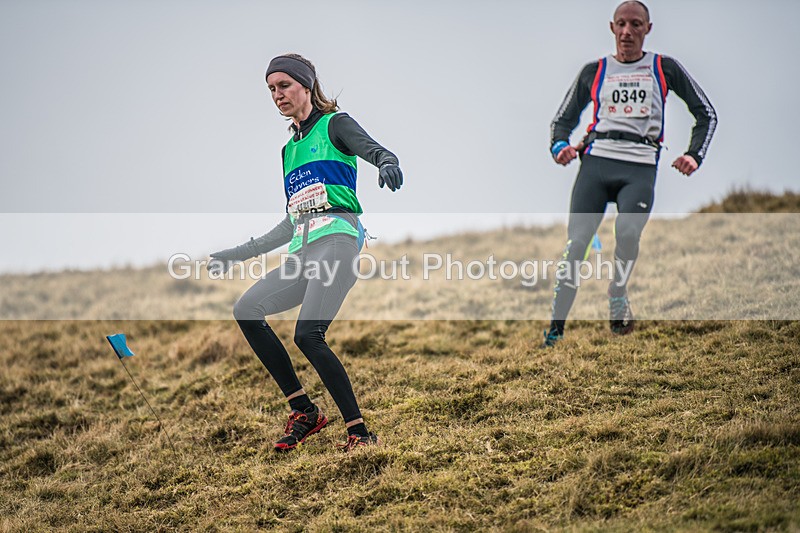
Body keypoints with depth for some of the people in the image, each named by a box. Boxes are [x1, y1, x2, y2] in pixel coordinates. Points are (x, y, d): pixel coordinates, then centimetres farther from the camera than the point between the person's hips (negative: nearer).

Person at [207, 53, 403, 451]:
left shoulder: (334, 124, 7)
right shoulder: (289, 149, 27)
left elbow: (376, 150, -12)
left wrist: (387, 164, -37)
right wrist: (237, 254, 31)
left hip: (337, 237, -8)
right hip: (303, 250, 8)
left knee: (307, 334, -24)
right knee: (246, 310, -10)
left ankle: (360, 432, -19)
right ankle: (304, 412, -8)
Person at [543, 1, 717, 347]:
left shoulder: (664, 68, 13)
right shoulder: (593, 72, 17)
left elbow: (706, 114, 17)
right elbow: (563, 118, 22)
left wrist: (695, 155, 2)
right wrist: (560, 146, 0)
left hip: (641, 167, -1)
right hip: (596, 161, 1)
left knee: (628, 233, -26)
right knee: (576, 242, -11)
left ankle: (617, 293, 3)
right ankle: (556, 328, -7)